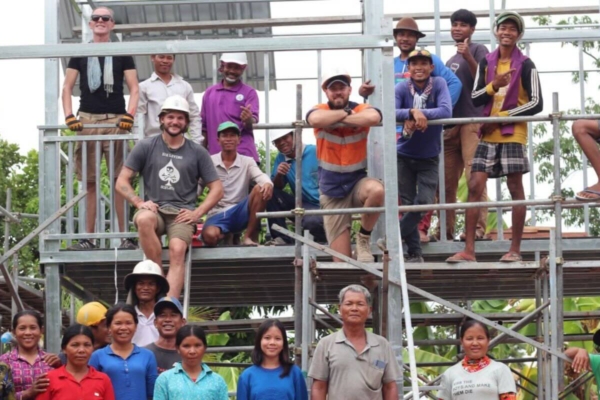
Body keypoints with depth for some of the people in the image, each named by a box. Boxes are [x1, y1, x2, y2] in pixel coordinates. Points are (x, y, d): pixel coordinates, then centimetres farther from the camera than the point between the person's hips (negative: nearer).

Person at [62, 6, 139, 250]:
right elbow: (67, 88, 11)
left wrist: (129, 115, -11)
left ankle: (124, 236, -4)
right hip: (86, 120, 1)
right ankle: (89, 237, 4)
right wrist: (69, 116, -5)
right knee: (89, 182, 1)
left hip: (115, 120, -1)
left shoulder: (122, 54, 11)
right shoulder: (80, 54, 14)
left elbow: (134, 89, 6)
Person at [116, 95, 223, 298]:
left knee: (177, 250, -29)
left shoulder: (197, 152, 12)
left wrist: (197, 212, -3)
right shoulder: (146, 146, 10)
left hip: (182, 214, 0)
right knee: (144, 219, -36)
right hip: (154, 209, 0)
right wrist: (139, 202, -8)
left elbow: (217, 189, 12)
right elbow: (122, 181, 9)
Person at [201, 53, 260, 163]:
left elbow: (253, 123, -5)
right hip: (215, 154, 4)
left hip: (243, 154, -3)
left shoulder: (249, 92, 4)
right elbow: (204, 127, 18)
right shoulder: (209, 93, 15)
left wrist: (248, 120, -28)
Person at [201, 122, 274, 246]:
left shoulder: (247, 162, 5)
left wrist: (268, 183, -40)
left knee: (260, 189, -26)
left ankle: (250, 237, -16)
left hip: (240, 213, 2)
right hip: (218, 214, -2)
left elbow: (261, 176, -14)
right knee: (209, 236, -37)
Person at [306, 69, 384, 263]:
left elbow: (373, 117, -32)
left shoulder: (361, 110, -5)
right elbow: (316, 119, -31)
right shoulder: (320, 111, -4)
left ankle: (364, 237, -12)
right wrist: (346, 112, -20)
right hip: (332, 191, 0)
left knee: (377, 190, -37)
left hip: (358, 181, 0)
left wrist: (338, 119, -24)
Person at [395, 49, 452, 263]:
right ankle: (415, 252, 12)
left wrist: (419, 113, -33)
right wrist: (413, 112, -40)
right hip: (404, 155, 0)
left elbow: (446, 111, -24)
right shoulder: (402, 88, -10)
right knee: (408, 203, 3)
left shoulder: (439, 84, -10)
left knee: (424, 202, -8)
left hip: (429, 157, 0)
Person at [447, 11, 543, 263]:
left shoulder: (525, 65, -2)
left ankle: (515, 250, 5)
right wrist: (494, 85, -13)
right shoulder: (486, 62, 10)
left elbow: (536, 103, -7)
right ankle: (469, 250, -4)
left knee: (515, 188, -1)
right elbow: (475, 99, 6)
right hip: (488, 134, 4)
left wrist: (501, 117, -12)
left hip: (513, 132, -4)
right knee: (475, 186, -4)